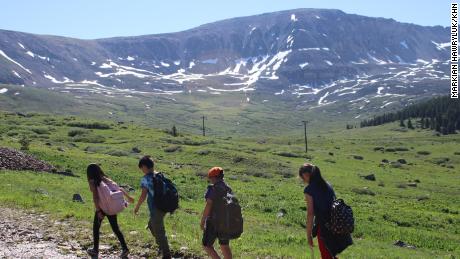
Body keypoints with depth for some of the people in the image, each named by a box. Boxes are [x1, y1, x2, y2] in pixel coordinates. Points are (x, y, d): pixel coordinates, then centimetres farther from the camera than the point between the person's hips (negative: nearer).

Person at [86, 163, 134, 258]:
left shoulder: (92, 182, -7)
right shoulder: (105, 179, 7)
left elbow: (95, 197, -18)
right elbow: (118, 188, 5)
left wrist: (98, 211, -19)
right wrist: (128, 197, 13)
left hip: (101, 208, -5)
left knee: (96, 228, 16)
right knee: (115, 228, 12)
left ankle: (95, 250, 24)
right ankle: (124, 248, 6)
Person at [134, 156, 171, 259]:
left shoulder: (145, 179, -13)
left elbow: (143, 195, -18)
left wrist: (137, 207, -4)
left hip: (155, 209, -8)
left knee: (159, 231, 5)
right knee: (151, 225, 28)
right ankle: (162, 246, 37)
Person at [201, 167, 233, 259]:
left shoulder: (213, 188, -15)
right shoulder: (228, 188, 7)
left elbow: (208, 206, -20)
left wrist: (202, 221, -14)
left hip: (214, 221, -7)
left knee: (207, 245, 5)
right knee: (225, 246, 15)